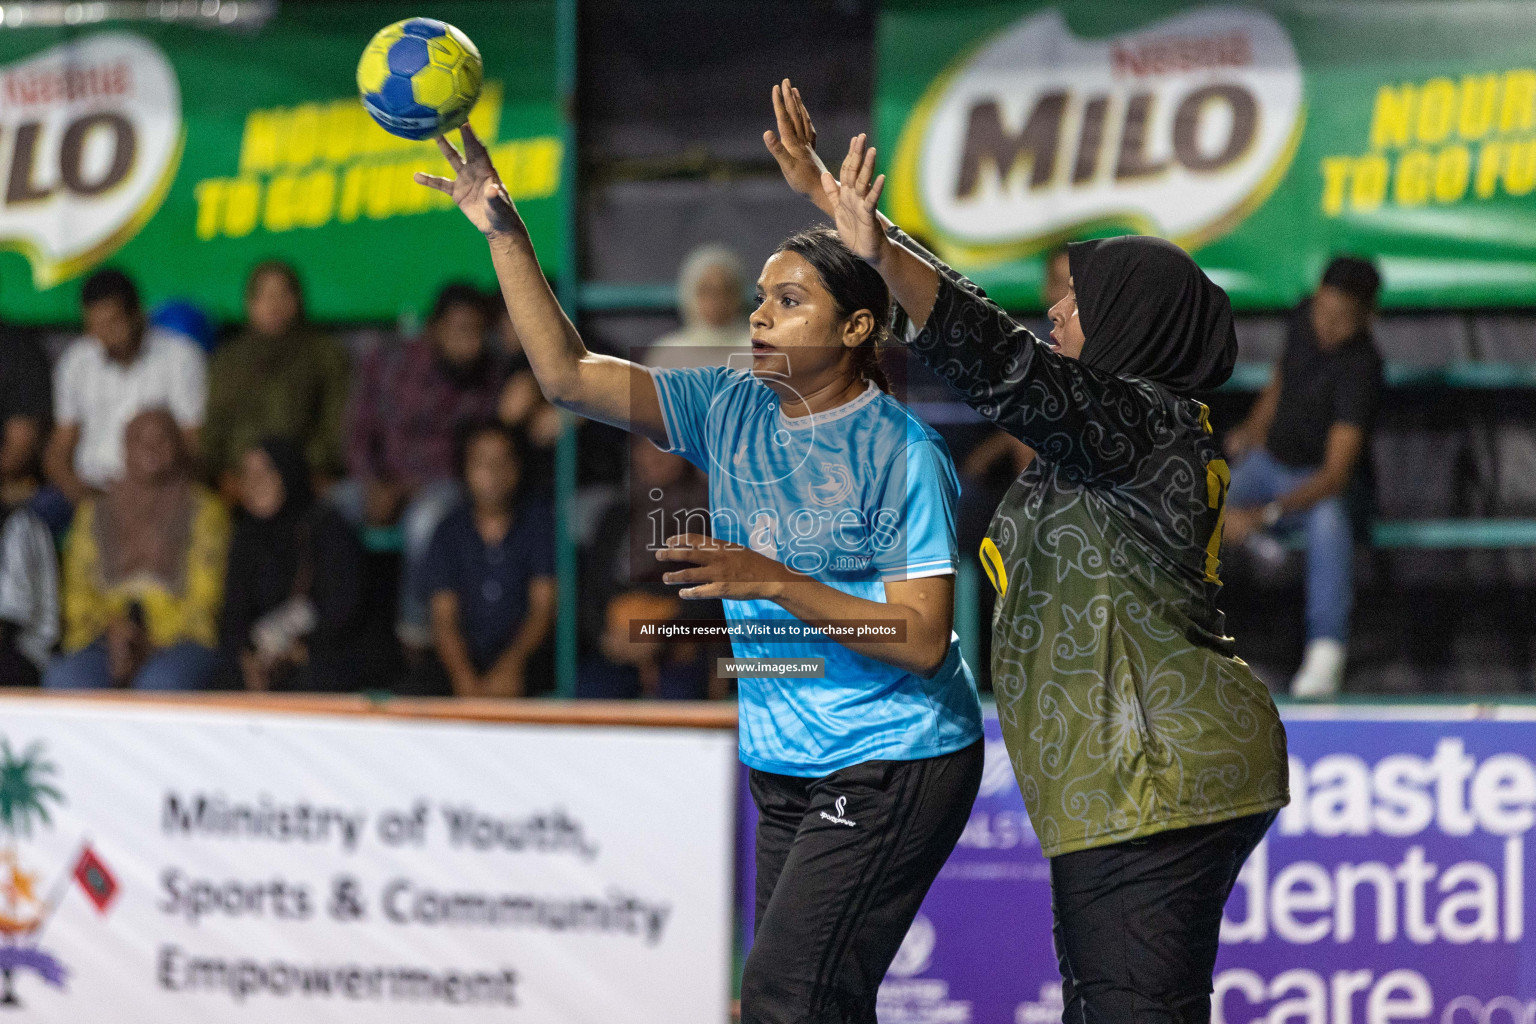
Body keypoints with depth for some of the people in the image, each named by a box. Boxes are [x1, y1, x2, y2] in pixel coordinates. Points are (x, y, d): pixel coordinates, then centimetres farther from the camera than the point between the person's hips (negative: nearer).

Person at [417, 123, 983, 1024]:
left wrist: (773, 584, -25)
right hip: (787, 772, 7)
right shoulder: (731, 410, 5)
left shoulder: (901, 452, -13)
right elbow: (568, 375, 1)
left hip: (892, 769, -7)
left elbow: (922, 640, -17)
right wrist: (503, 233, -8)